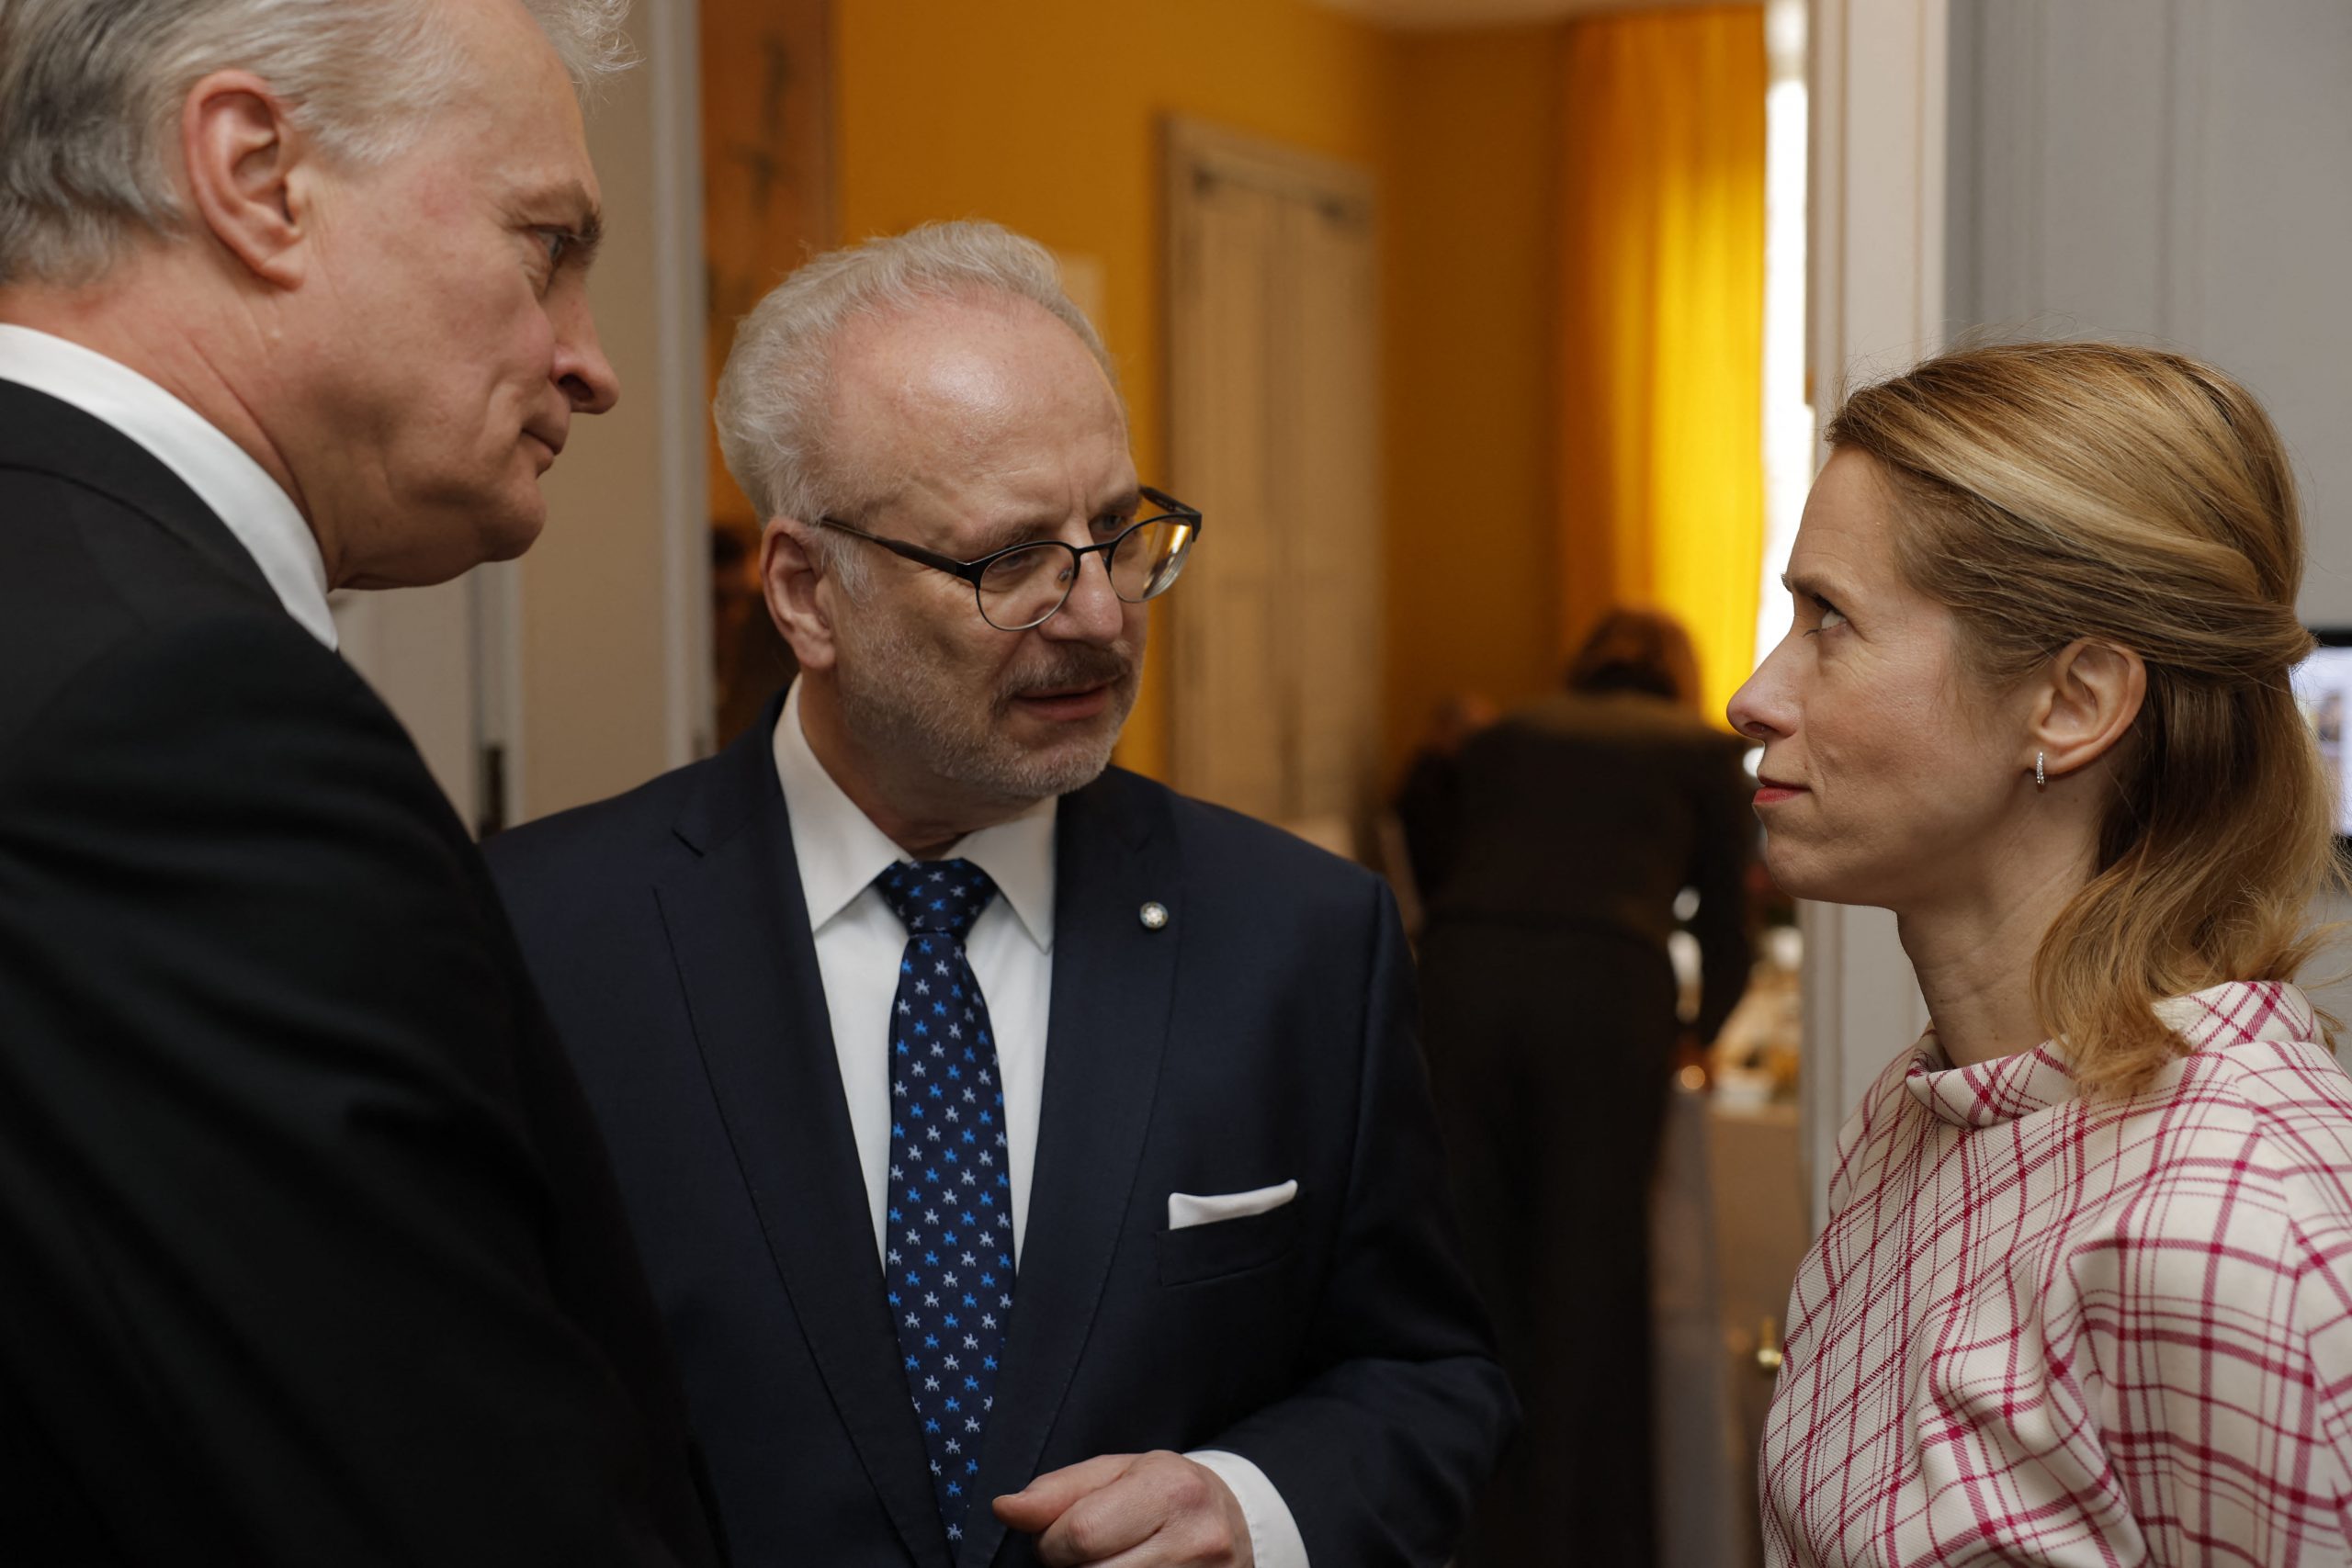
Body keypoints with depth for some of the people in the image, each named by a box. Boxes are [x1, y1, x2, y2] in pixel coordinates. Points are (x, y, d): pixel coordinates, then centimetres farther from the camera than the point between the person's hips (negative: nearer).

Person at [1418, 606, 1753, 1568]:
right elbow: (1726, 945, 21)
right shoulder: (1705, 752, 21)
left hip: (1461, 974, 2)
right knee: (1587, 1283, 8)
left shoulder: (1502, 738, 28)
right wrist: (1692, 1038, 41)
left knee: (1479, 1273, 12)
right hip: (1606, 985, -2)